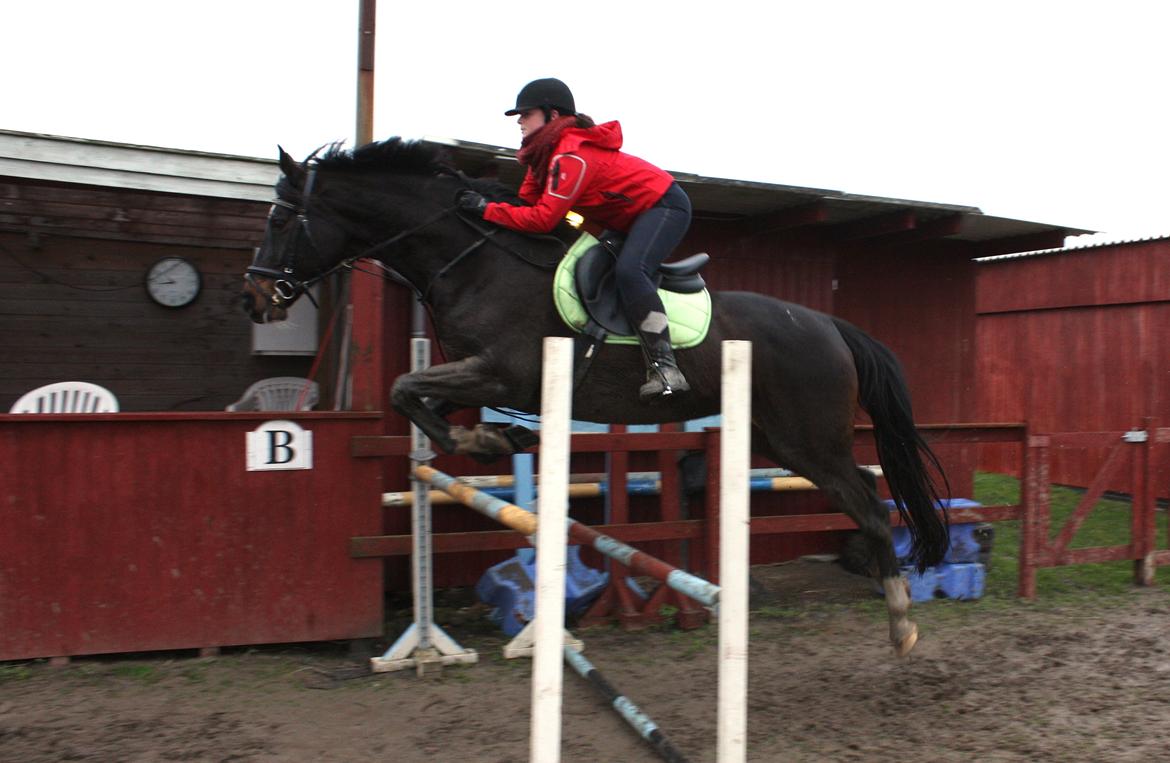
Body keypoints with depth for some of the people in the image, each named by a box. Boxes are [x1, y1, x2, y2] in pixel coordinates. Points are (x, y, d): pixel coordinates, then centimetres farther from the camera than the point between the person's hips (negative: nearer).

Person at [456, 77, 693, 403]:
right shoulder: (546, 153, 5)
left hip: (665, 205, -11)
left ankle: (665, 369, -36)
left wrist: (486, 209, -26)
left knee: (628, 271, -33)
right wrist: (483, 202, -10)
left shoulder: (571, 155, -27)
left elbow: (543, 219, -30)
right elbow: (528, 202, 3)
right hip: (634, 217, 11)